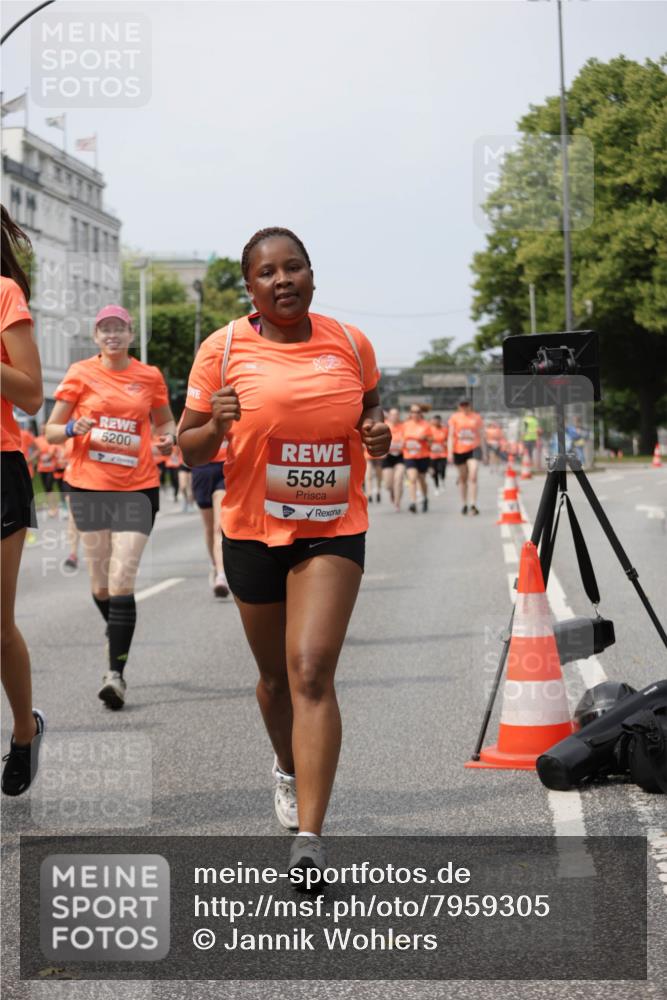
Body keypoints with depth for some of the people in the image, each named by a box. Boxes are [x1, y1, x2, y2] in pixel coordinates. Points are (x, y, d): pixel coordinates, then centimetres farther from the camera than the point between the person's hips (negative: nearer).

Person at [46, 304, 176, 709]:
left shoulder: (149, 376, 5)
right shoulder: (81, 374, 3)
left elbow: (165, 420, 21)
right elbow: (51, 431, 5)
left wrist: (169, 438, -2)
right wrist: (74, 428, -17)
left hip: (137, 488, -1)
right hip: (89, 486, 1)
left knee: (122, 581, -12)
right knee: (101, 581, 9)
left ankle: (116, 673, -13)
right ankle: (118, 637, 37)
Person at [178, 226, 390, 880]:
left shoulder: (350, 344, 1)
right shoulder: (224, 349, -4)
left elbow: (370, 410, 19)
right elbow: (188, 450, 1)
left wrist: (377, 434, -4)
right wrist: (217, 425, -21)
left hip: (333, 530, -1)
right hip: (253, 531, 1)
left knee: (312, 671, -15)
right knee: (277, 676, 16)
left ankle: (309, 837, -16)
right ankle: (288, 768, 48)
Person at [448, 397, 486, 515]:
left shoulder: (476, 417, 5)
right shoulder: (455, 417, 5)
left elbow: (481, 436, 10)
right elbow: (451, 436, 6)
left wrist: (484, 453, 9)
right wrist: (450, 452, -2)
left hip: (474, 448, -1)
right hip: (459, 450, 1)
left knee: (473, 476, -16)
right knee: (462, 478, 10)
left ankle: (473, 505, -16)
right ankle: (464, 504, 22)